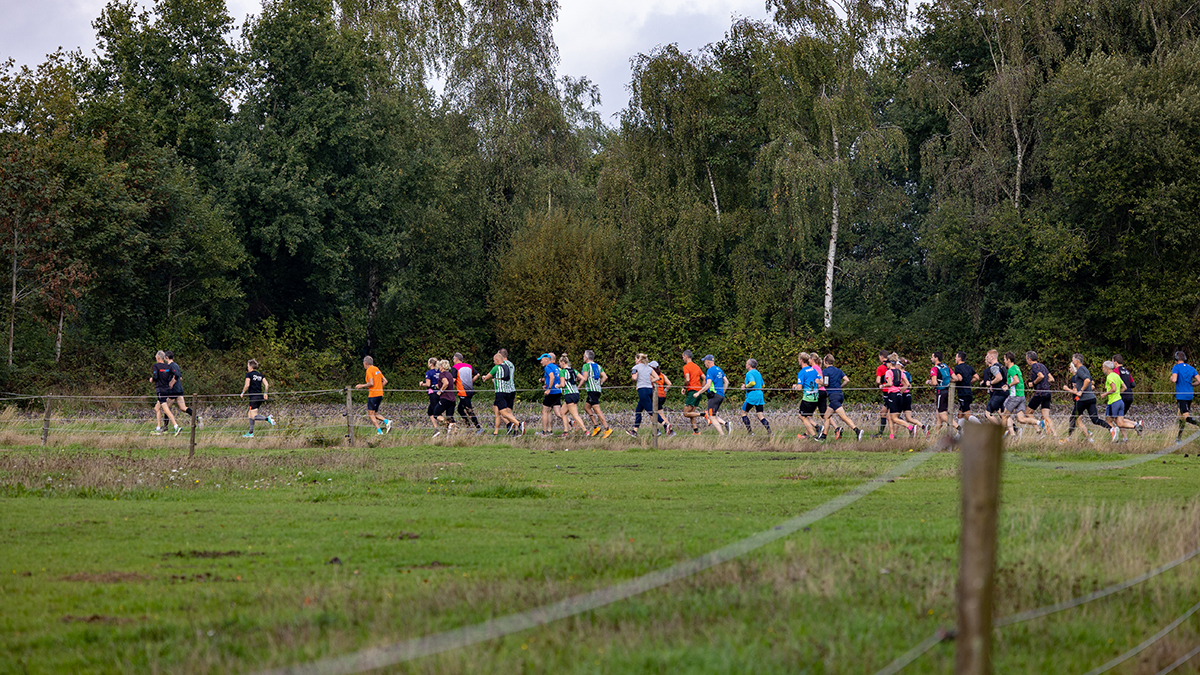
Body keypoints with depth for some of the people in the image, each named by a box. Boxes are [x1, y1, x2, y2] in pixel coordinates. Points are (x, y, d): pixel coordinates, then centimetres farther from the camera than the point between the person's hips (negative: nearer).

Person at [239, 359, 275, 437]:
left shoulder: (249, 374, -4)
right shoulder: (260, 375, 13)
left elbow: (247, 385, -14)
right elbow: (267, 385, 6)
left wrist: (242, 393, -1)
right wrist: (265, 393, 16)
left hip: (254, 397, -7)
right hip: (260, 397, 7)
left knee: (253, 416, -8)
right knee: (249, 414, 17)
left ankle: (267, 418, -31)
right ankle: (251, 433, 16)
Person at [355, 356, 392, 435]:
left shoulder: (369, 370, -9)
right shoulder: (377, 369, 16)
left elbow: (371, 383, -18)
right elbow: (385, 381, 16)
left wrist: (362, 386, -6)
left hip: (373, 395, -9)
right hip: (380, 394, 9)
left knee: (371, 414, -3)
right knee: (375, 413, 16)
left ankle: (379, 431, -11)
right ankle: (387, 421, -6)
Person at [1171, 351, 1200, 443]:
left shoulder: (1176, 367, -7)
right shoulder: (1191, 368, 10)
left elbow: (1174, 380, -20)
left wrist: (1171, 378, 4)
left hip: (1181, 395, -6)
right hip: (1190, 395, 6)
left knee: (1187, 418, -12)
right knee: (1181, 415, 20)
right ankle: (1179, 438, 27)